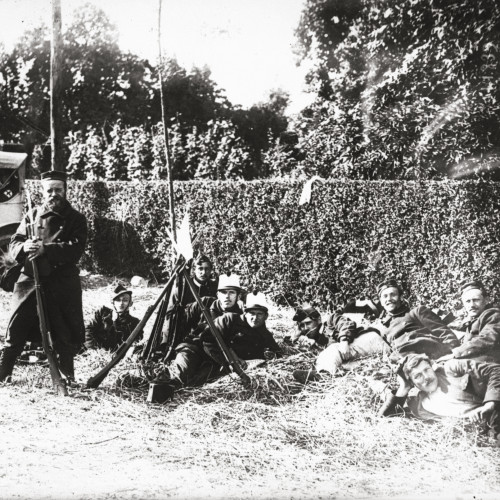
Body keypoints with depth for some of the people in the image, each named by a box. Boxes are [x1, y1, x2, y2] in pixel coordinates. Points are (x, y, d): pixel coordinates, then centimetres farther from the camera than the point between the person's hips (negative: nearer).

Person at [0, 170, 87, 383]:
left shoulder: (76, 219, 4)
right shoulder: (32, 216, 13)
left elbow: (76, 248, -11)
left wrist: (45, 249, -23)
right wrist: (24, 247, -15)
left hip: (63, 283, -2)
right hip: (30, 280, 2)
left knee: (66, 333, 5)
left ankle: (67, 375, 20)